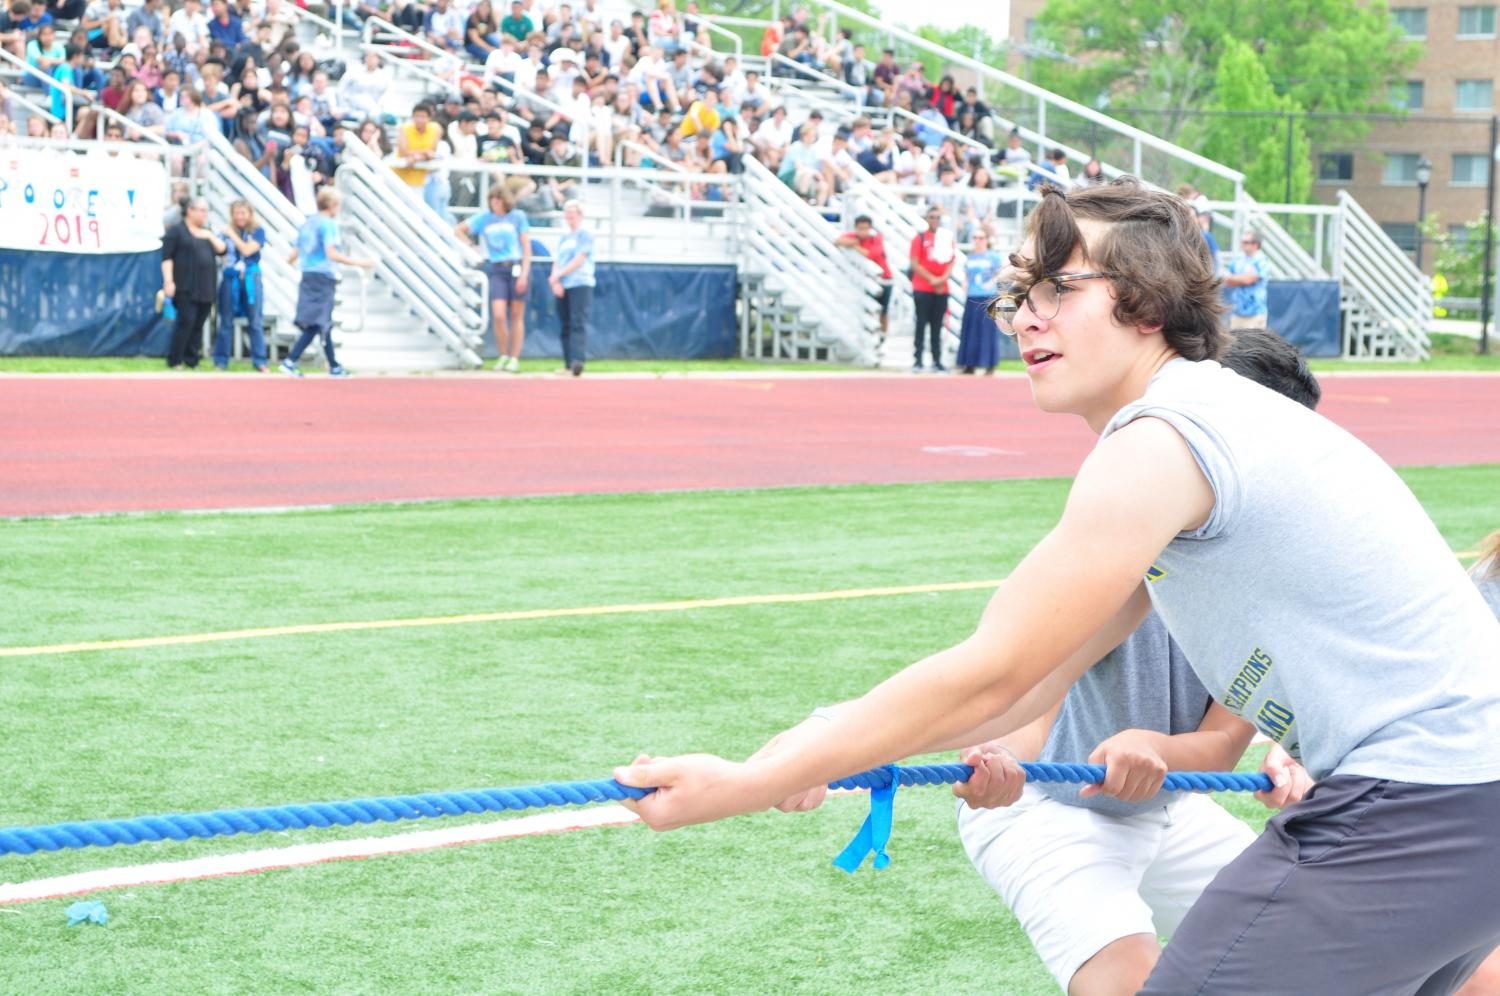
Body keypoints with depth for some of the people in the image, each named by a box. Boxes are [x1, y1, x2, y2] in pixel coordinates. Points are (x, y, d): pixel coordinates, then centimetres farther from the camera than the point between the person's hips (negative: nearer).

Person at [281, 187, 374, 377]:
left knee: (323, 324, 14)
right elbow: (331, 254, -21)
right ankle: (290, 361, -18)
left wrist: (291, 260, 40)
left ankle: (334, 367, 20)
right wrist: (359, 262, -19)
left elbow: (296, 253, 17)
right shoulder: (329, 224, -10)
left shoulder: (307, 224, 13)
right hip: (323, 277, -9)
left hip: (308, 276, 9)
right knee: (317, 324, -8)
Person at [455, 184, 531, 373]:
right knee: (498, 315, -10)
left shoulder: (518, 217, 1)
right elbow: (459, 230, 18)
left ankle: (515, 359, 9)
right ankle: (503, 356, 5)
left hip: (517, 267, -2)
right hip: (497, 270, 2)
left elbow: (527, 247, -1)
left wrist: (524, 274, -9)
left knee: (517, 317, 3)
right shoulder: (484, 218, 7)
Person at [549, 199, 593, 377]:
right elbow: (557, 263, 16)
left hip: (580, 284, -7)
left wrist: (557, 275, -7)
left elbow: (579, 260, -9)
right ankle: (569, 364, 9)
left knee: (578, 323, -18)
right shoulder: (564, 238, 21)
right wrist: (555, 282, -3)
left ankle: (577, 360, -29)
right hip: (562, 287, 7)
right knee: (566, 325, 5)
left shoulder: (585, 234, 1)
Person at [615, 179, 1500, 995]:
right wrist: (823, 756, 10)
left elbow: (991, 676, -16)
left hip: (1417, 810, -10)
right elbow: (1041, 679, 16)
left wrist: (743, 788, -12)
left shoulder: (1158, 443, -16)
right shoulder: (1199, 414, 15)